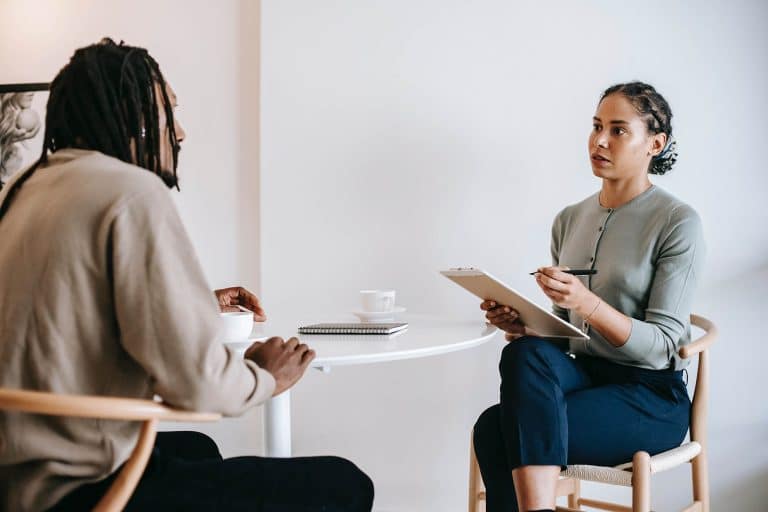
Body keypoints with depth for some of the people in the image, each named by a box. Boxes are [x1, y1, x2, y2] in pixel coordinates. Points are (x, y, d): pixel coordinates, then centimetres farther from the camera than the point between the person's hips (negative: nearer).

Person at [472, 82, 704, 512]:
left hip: (651, 396, -6)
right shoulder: (570, 219, 10)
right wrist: (521, 324, -7)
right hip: (583, 374, 6)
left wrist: (588, 304, -29)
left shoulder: (678, 222, -7)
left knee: (495, 429, -28)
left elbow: (661, 346, -13)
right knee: (525, 352, -30)